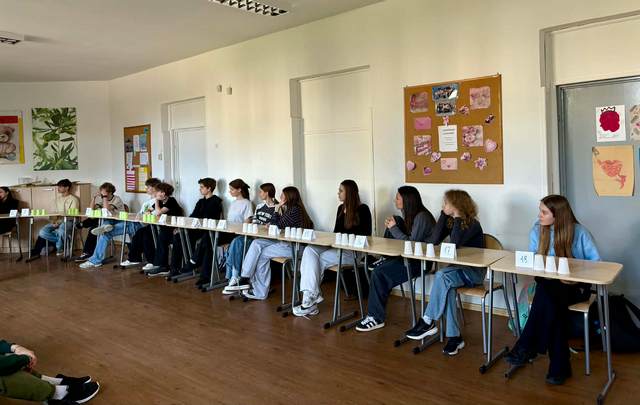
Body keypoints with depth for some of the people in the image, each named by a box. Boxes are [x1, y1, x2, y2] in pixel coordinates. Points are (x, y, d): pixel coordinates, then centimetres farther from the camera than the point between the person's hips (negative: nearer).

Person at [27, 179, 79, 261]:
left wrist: (60, 221, -20)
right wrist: (55, 220, -4)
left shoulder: (73, 199, -1)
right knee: (42, 232, -21)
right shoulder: (58, 199, 21)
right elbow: (56, 213, 18)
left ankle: (59, 248, -13)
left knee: (61, 228, -41)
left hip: (68, 221, -6)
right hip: (58, 221, 6)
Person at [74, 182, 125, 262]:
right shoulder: (101, 199, 11)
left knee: (94, 228, -24)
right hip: (104, 220, 7)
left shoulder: (117, 199, -9)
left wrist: (105, 197, -21)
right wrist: (94, 197, -6)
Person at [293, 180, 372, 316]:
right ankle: (310, 297, -26)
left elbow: (366, 235, -7)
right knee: (309, 250, -19)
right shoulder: (341, 208, 16)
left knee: (321, 259, -27)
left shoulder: (362, 210, -5)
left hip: (354, 251, -7)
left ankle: (311, 298, -15)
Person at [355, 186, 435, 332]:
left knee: (379, 273, -21)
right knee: (396, 219, 1)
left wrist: (394, 229, -13)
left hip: (421, 261, -10)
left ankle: (376, 318, -10)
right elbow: (405, 236, 16)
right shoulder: (410, 214, 10)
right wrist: (391, 226, 0)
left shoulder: (422, 217, -18)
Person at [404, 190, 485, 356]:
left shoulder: (472, 224, -14)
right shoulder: (450, 221, 6)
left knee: (442, 275, -32)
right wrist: (444, 214, -8)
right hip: (459, 269, 6)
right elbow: (434, 240, -8)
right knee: (446, 286, -29)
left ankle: (428, 322, -23)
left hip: (475, 272, -5)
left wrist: (457, 217, -23)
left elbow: (454, 244, -29)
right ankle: (454, 337, -24)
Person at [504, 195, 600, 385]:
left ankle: (527, 348, -25)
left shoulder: (579, 233, -6)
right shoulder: (537, 230, 3)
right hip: (547, 284, 3)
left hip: (575, 286, -3)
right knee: (553, 303, -33)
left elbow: (596, 262, -4)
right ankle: (559, 365, -26)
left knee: (547, 294, -36)